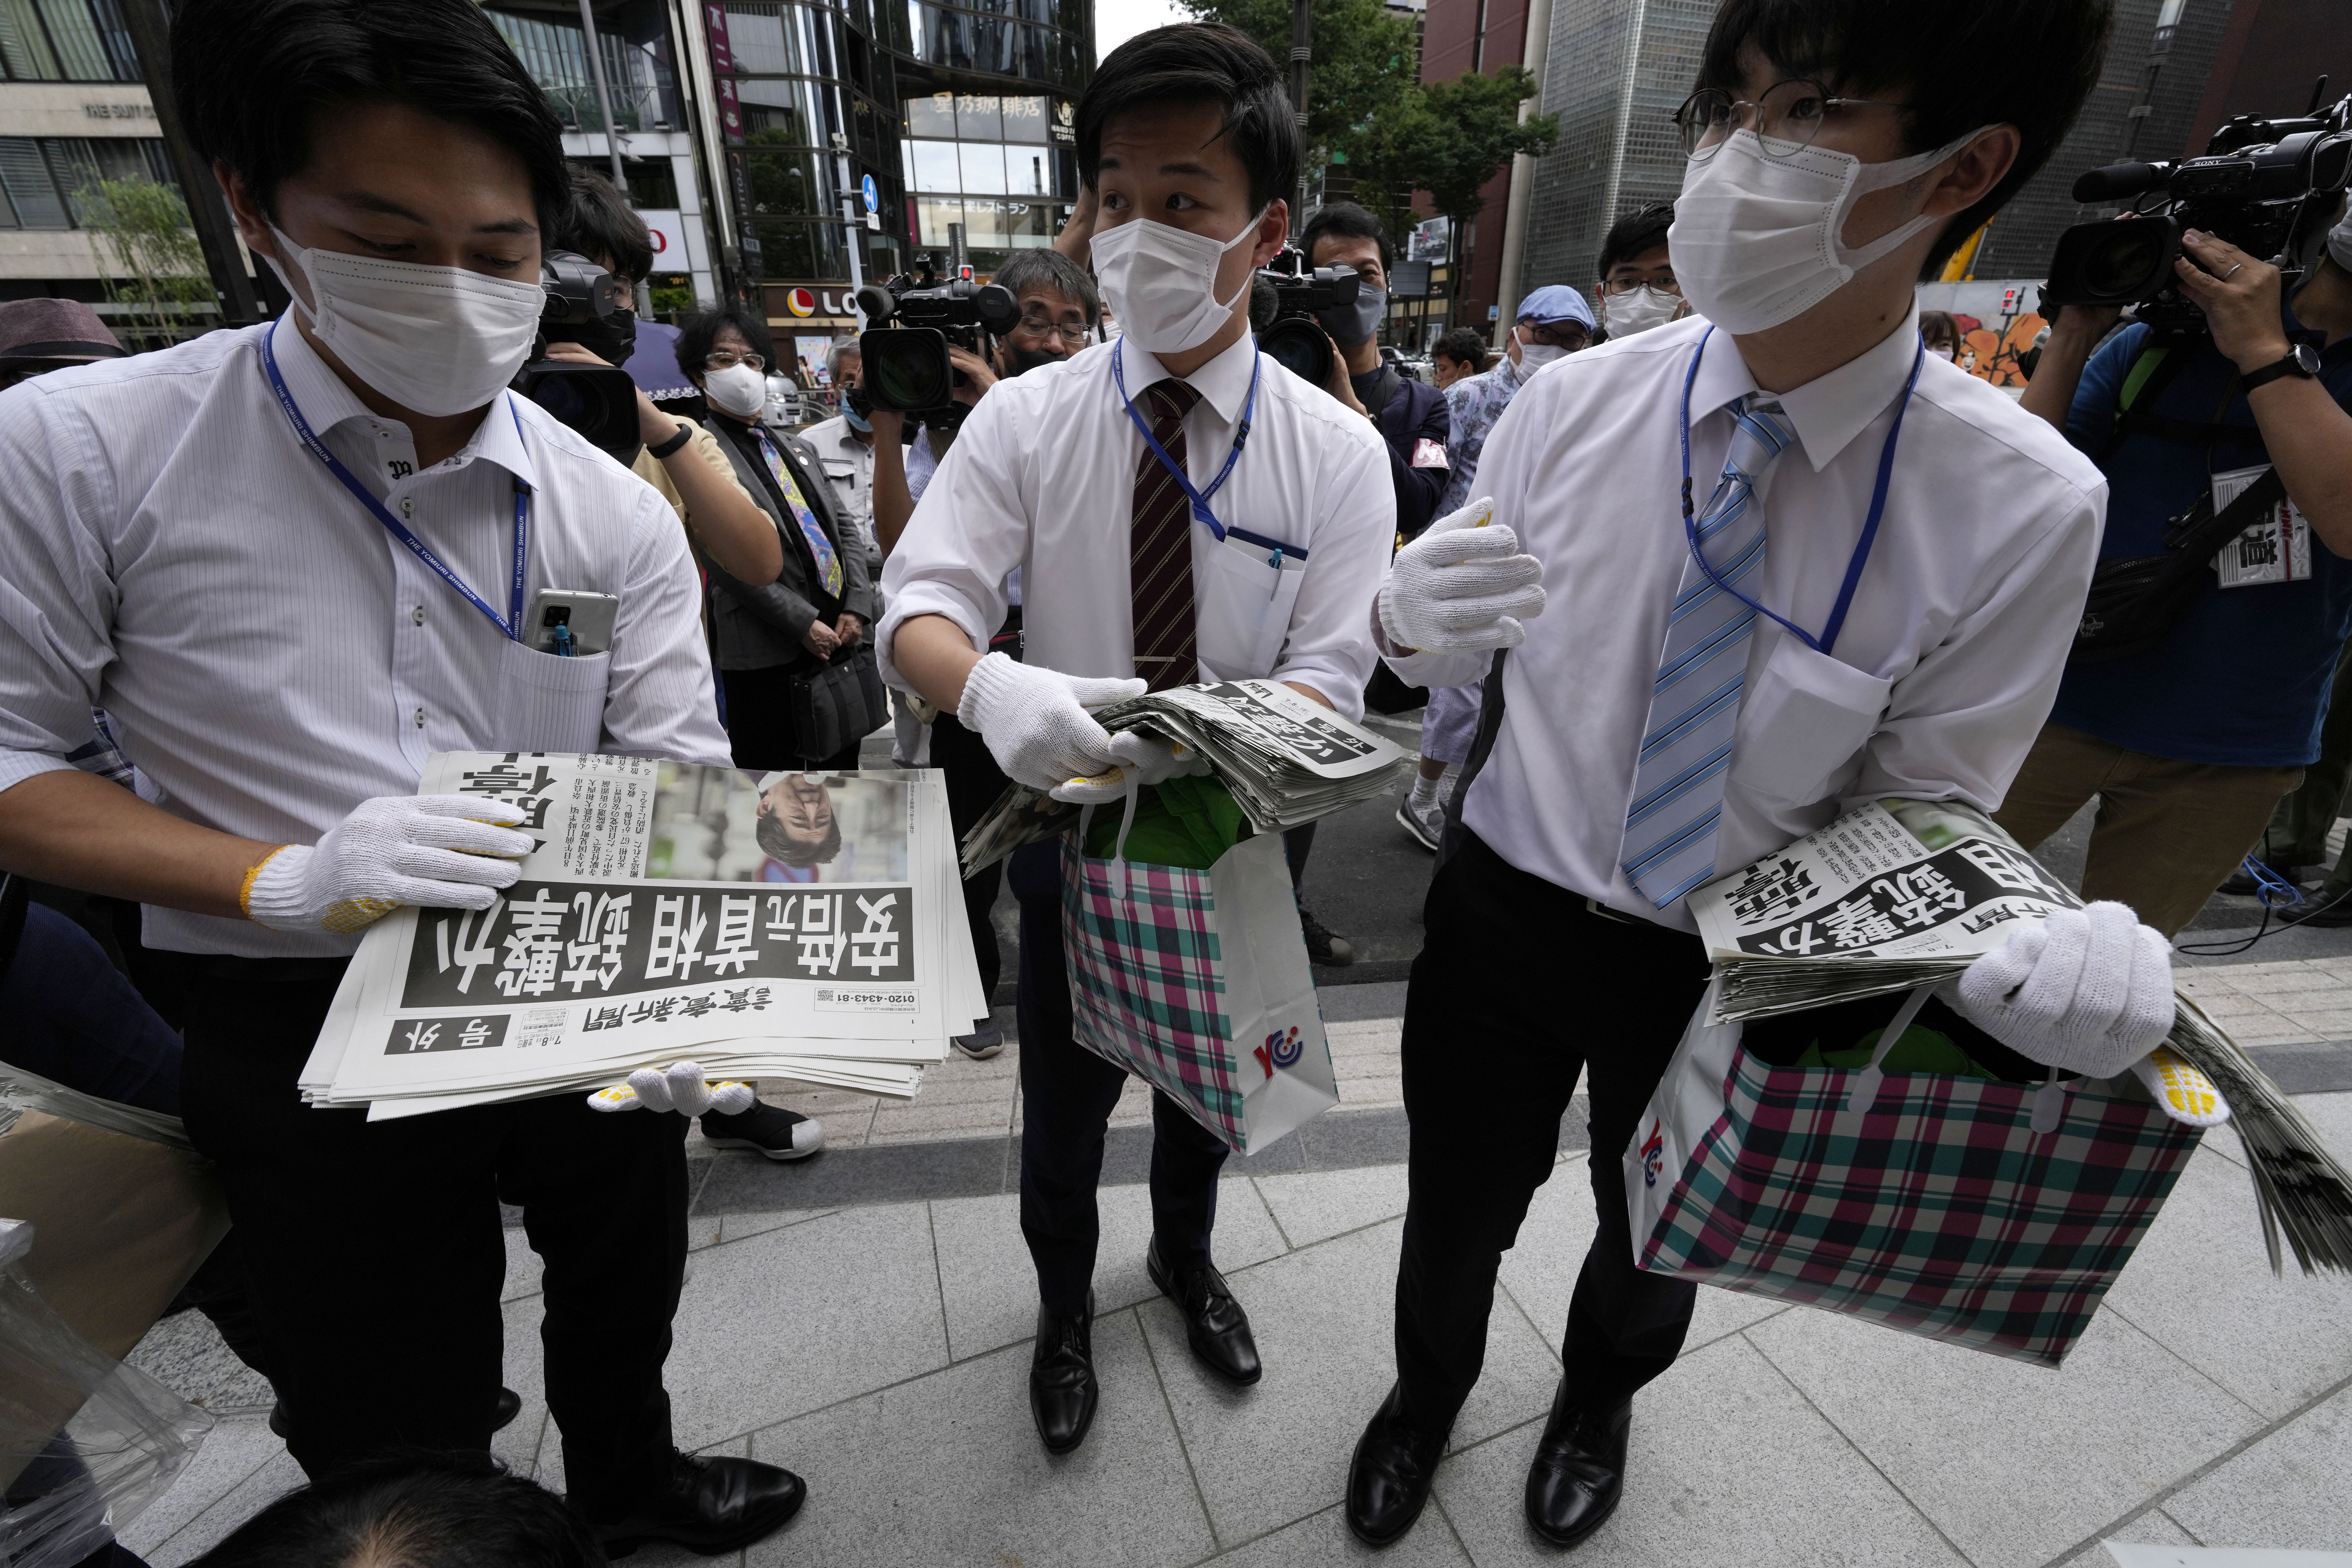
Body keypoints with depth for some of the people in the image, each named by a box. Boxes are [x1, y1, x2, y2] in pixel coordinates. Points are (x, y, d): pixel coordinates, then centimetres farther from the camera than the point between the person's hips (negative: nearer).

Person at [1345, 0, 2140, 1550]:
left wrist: (2056, 949, -30)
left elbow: (1921, 805, -9)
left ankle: (1597, 1401, 67)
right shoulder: (1575, 401, -13)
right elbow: (1459, 654, -4)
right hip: (1503, 912, 1)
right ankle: (1427, 1395, 60)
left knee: (1656, 1246, 28)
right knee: (1455, 1222, 22)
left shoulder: (2025, 507, -18)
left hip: (1730, 967, 0)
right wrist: (1415, 613, -28)